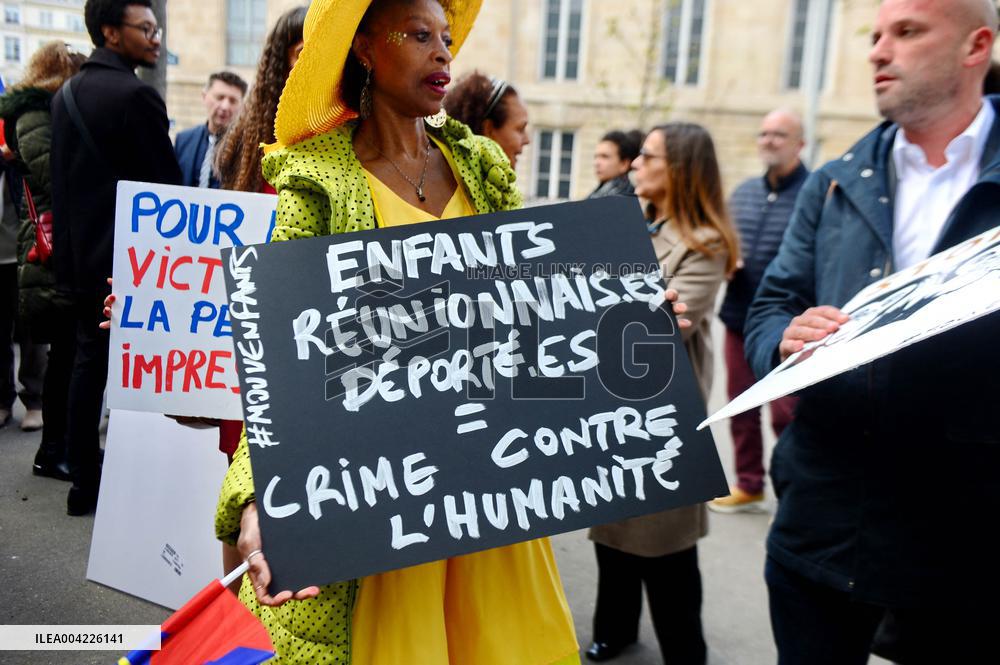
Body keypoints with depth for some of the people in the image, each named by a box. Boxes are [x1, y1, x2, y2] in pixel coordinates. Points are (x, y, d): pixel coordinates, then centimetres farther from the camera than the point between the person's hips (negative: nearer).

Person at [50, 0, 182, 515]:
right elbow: (165, 183, -13)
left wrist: (69, 243, 16)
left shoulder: (65, 95, 11)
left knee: (89, 363, 12)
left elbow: (60, 177, 13)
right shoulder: (135, 95, -14)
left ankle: (85, 481, 18)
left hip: (82, 255, 8)